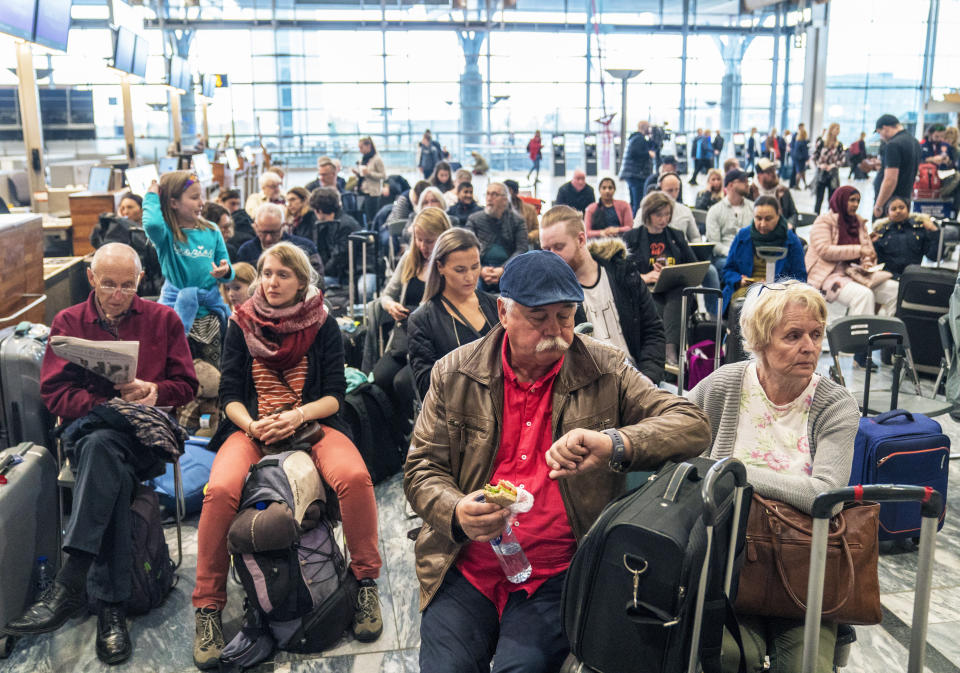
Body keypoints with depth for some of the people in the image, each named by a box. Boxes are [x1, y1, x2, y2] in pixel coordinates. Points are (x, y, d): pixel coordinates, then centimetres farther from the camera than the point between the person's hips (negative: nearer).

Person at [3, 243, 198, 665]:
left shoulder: (163, 320, 12)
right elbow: (54, 393, 4)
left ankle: (69, 584, -42)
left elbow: (186, 385, 10)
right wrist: (109, 403, -12)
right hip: (86, 427, 1)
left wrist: (154, 390, -12)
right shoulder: (68, 323, 13)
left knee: (102, 446, -38)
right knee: (114, 475, -37)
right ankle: (110, 606, -40)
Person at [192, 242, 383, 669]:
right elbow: (229, 394, 6)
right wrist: (251, 425, -15)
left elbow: (334, 395, 2)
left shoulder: (323, 325, 7)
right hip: (251, 426, 1)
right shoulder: (241, 324, 9)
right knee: (220, 490, -31)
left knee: (354, 476, -32)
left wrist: (297, 416, -16)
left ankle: (366, 584, -12)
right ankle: (207, 608, -14)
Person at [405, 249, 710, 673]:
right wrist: (456, 512, -17)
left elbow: (693, 426, -10)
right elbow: (420, 470, 6)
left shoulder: (604, 372, 0)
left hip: (557, 574, -1)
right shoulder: (454, 374, 3)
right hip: (465, 568, 2)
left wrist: (614, 443, -29)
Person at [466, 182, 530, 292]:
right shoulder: (474, 219, 12)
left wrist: (502, 269, -16)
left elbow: (522, 249, 0)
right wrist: (480, 270, -15)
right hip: (480, 269, 0)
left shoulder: (518, 221, 10)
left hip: (507, 269, 0)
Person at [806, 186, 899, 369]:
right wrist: (858, 250, -18)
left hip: (854, 274, 7)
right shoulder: (824, 221, -1)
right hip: (828, 275, -7)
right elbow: (825, 251, -14)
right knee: (863, 294, -34)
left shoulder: (859, 223, 20)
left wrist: (868, 262, -5)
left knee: (895, 290, -12)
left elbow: (868, 249, 20)